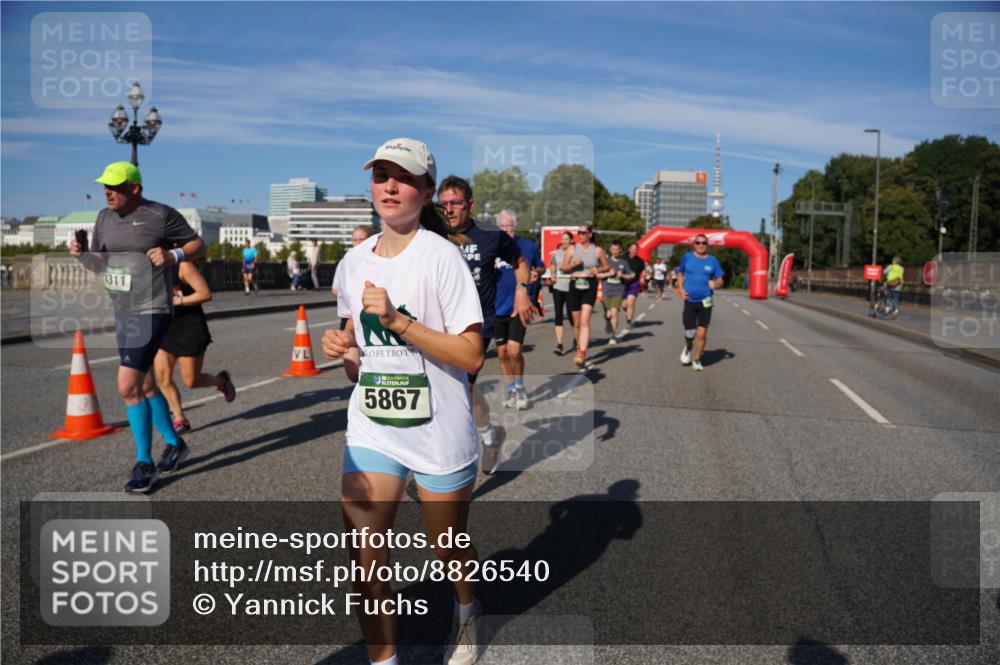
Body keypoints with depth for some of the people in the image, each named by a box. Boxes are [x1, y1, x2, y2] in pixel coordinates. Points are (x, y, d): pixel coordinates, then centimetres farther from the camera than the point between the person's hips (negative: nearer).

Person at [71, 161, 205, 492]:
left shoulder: (161, 215, -10)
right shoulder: (105, 217, 9)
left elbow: (198, 245, -1)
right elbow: (97, 264, 15)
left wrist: (172, 256, -19)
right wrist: (80, 252, -7)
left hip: (151, 312, -8)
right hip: (122, 313, 8)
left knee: (128, 387, -12)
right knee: (145, 386, 16)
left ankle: (144, 463, 2)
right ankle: (174, 443, 35)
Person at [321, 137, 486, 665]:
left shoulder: (440, 255, -13)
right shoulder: (353, 262, 5)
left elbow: (471, 356, -18)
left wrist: (397, 320, -25)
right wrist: (340, 343, -3)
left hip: (439, 431, -4)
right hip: (370, 428, 4)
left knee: (448, 548, 15)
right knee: (364, 559, -1)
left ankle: (465, 614, 48)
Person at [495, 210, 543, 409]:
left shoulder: (528, 246, -1)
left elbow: (540, 266, 14)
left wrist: (537, 272, -8)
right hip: (498, 307, 3)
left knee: (514, 350, -12)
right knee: (502, 352, 9)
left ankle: (520, 387, 12)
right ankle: (511, 389, 28)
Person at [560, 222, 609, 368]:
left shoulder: (597, 250, 2)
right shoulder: (572, 249, 5)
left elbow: (606, 267, 13)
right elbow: (564, 268, 8)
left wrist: (598, 270, -9)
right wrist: (573, 264, -12)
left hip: (590, 286, -2)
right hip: (575, 285, 2)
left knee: (585, 320, -17)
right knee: (576, 323, 9)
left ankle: (581, 354, -22)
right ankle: (579, 348, 31)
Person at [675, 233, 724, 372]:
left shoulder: (712, 260, 2)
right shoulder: (687, 257, 2)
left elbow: (720, 279, 7)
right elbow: (680, 273, 14)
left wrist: (715, 283, -16)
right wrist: (681, 289, 0)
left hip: (705, 301, 0)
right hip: (689, 300, 0)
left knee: (702, 333, -4)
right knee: (689, 333, 1)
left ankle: (697, 359, 16)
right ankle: (688, 348, 37)